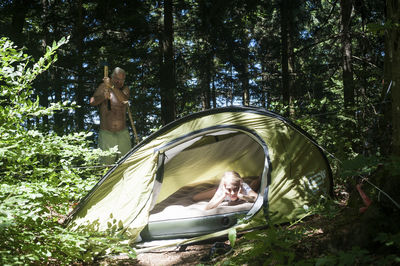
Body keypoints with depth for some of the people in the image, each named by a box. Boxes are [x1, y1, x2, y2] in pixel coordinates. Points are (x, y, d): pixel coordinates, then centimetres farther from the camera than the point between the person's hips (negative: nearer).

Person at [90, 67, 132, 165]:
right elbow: (92, 102, -5)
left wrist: (112, 87, -26)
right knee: (106, 164, -5)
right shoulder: (104, 86, 1)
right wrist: (103, 97, -24)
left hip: (123, 133, 2)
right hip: (106, 134, -2)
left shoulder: (125, 89, 6)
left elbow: (125, 99, -16)